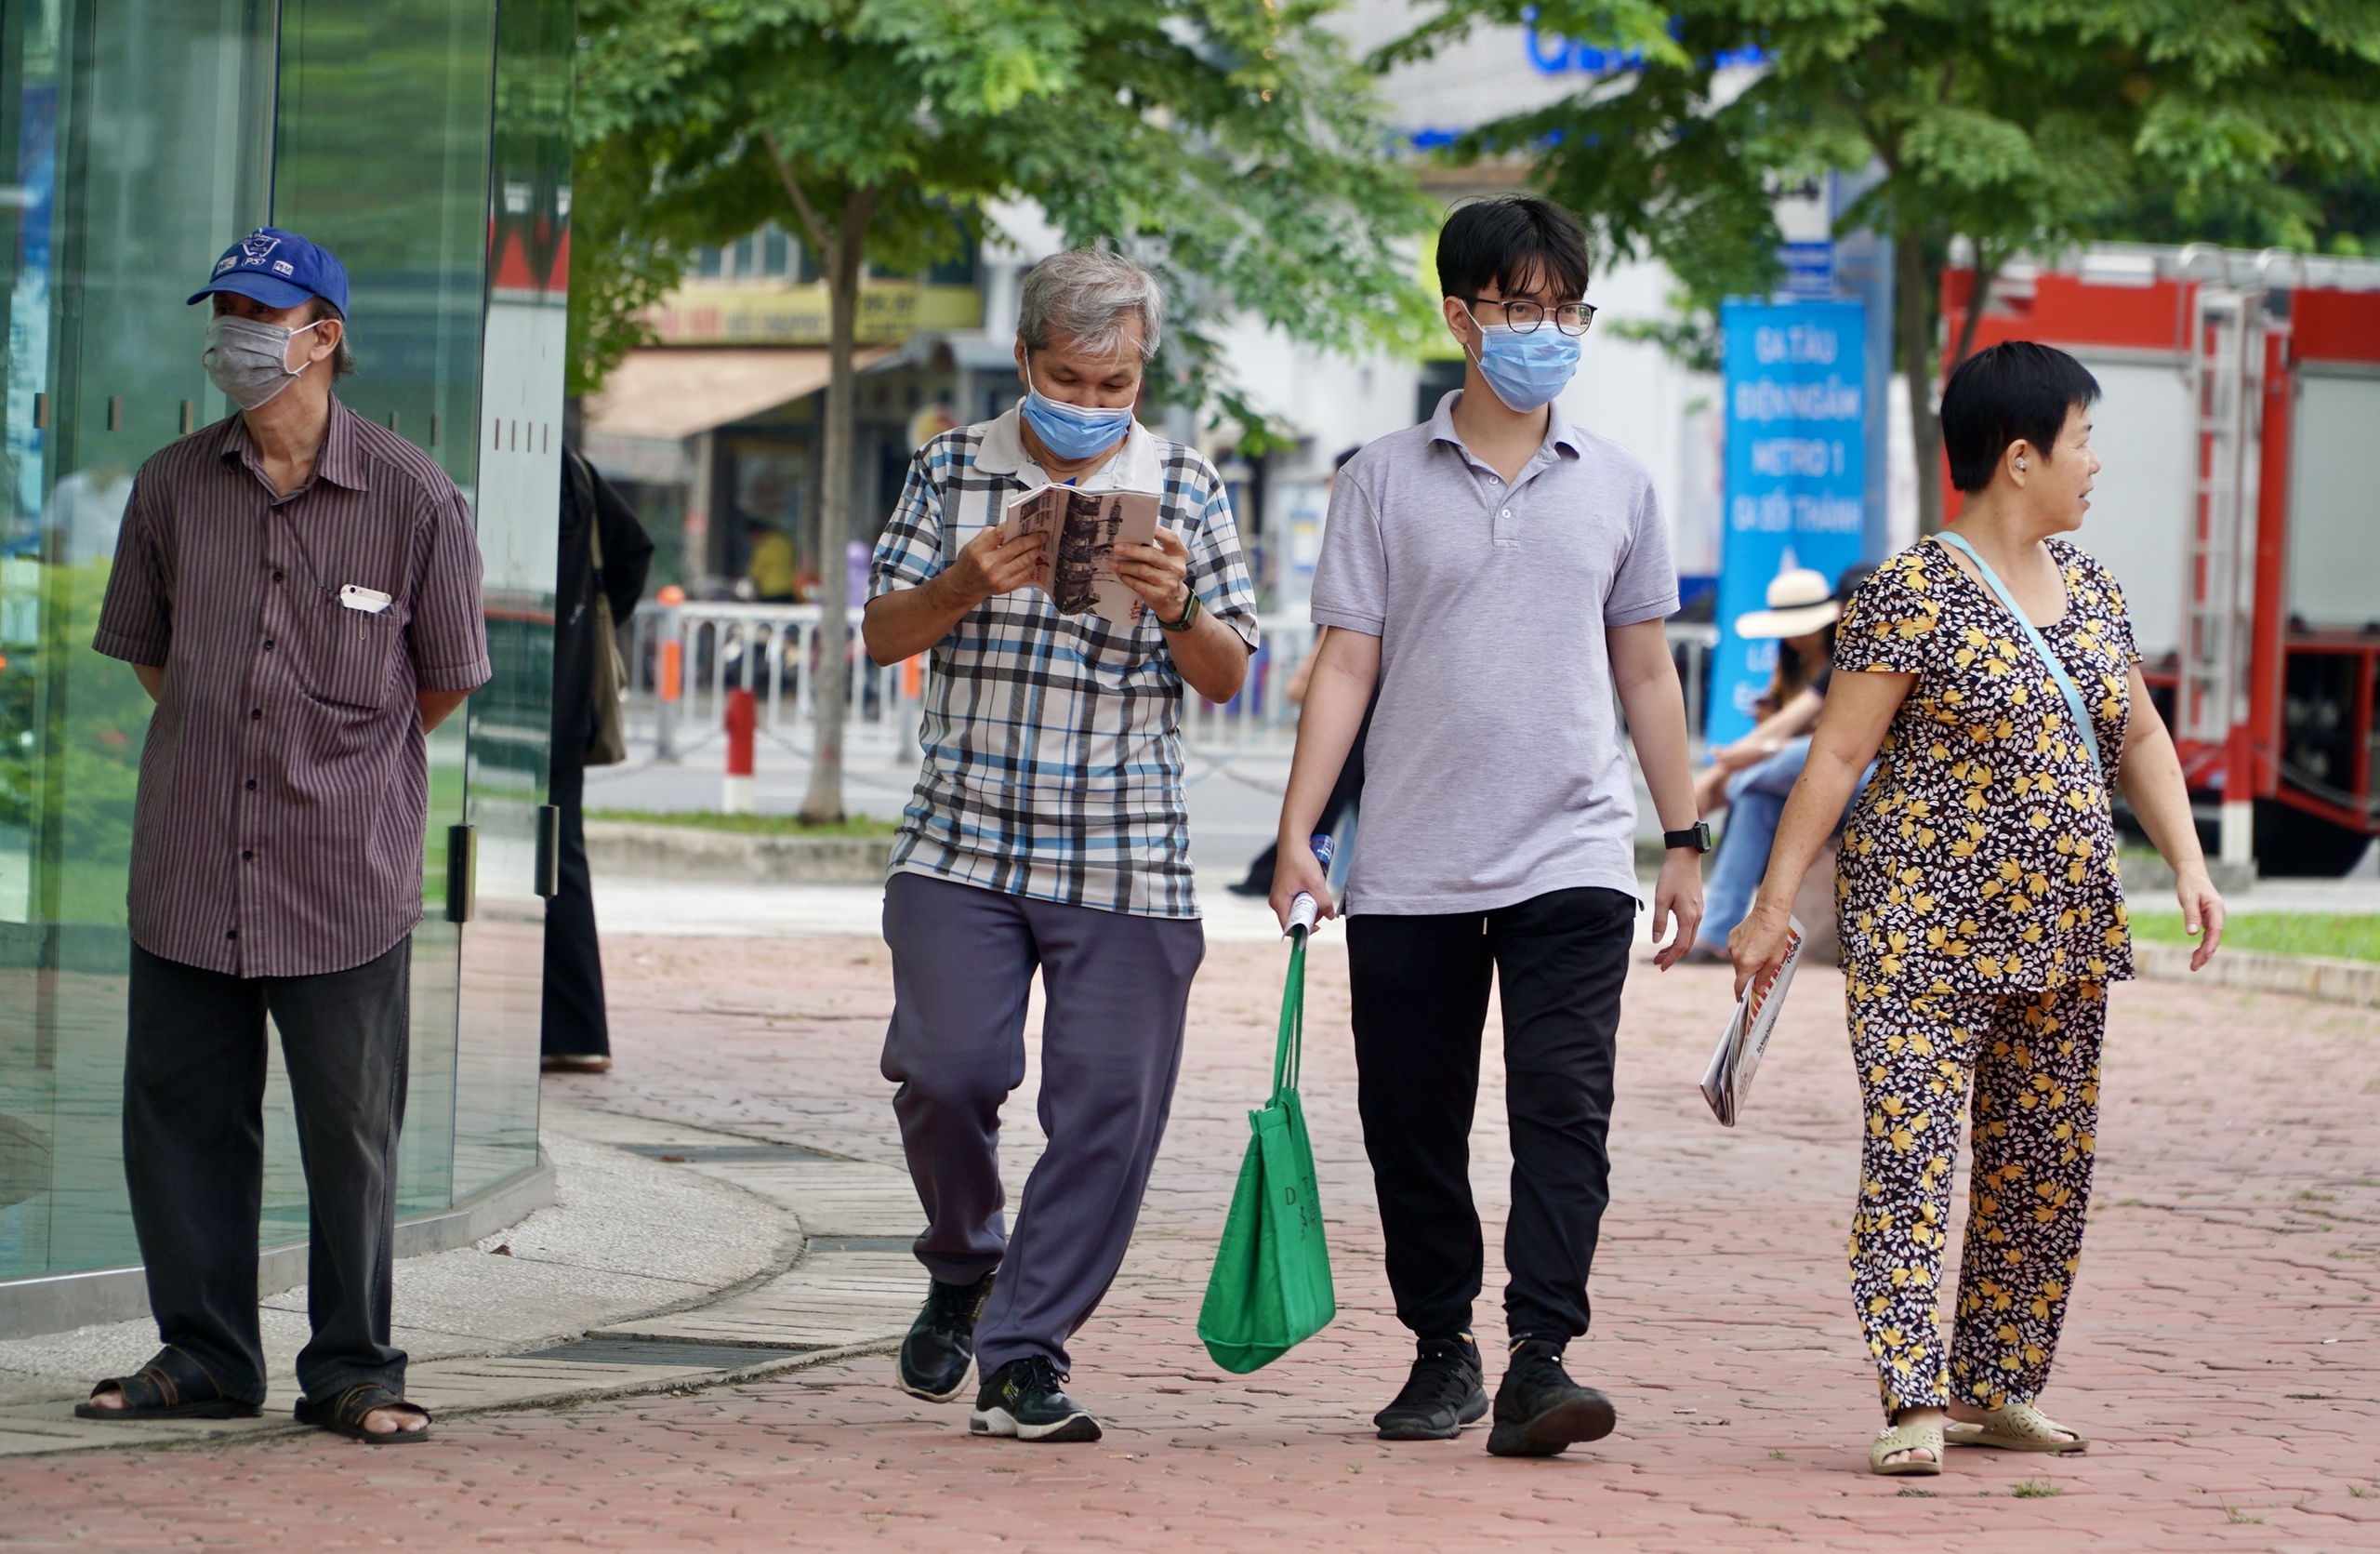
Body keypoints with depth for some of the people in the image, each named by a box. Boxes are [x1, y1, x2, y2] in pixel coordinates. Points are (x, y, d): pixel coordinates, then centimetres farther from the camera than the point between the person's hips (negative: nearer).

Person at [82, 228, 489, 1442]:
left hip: (346, 873, -3)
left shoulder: (413, 499, -3)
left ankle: (352, 1371, 12)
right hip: (188, 870, 3)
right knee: (179, 1115, 6)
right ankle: (203, 1358, 18)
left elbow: (446, 680, 8)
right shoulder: (172, 487, 5)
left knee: (351, 1132, 2)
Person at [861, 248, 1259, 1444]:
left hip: (1128, 861, 0)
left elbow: (1226, 679, 6)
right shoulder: (953, 470, 7)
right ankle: (963, 1268, 20)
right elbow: (882, 635, 6)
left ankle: (1024, 1355, 3)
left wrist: (1177, 608, -15)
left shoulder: (1185, 490, 6)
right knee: (945, 1070, -10)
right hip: (963, 840, 0)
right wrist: (962, 586, -14)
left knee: (1106, 1107, -5)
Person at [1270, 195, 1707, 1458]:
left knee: (1564, 1105, -14)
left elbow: (1645, 672, 16)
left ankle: (1539, 1361, -17)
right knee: (1412, 1120, 5)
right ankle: (1441, 1351, 20)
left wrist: (1685, 842, 13)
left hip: (1573, 859, 0)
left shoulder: (1617, 488, 9)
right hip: (1410, 868, 0)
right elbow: (1347, 665, 2)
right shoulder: (1386, 481, 4)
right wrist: (1295, 834, -6)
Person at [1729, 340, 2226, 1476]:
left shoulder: (2087, 587, 12)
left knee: (2046, 1166, 9)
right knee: (1910, 1151, -11)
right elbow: (1837, 754, -9)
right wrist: (1774, 903, -11)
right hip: (1927, 930, -7)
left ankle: (1995, 1385, 19)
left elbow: (2138, 735, 18)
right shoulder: (1911, 596, -9)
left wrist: (2187, 862, 4)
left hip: (2061, 932, 7)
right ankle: (1913, 1403, -14)